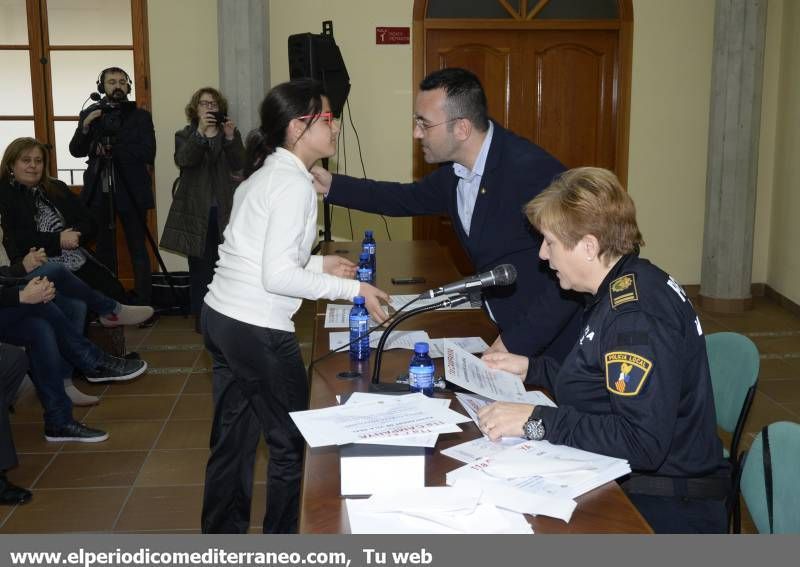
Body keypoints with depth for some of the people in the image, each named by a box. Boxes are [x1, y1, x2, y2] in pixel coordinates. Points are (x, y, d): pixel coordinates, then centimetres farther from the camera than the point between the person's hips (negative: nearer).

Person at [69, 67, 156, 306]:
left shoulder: (141, 116, 4)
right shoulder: (89, 114, 10)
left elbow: (148, 153, -7)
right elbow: (76, 151, 4)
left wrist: (112, 151, -11)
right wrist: (85, 126, -12)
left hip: (131, 190, -2)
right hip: (98, 190, 2)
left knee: (138, 249, -3)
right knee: (104, 250, 6)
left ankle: (144, 305, 0)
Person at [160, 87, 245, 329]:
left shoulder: (231, 133, 11)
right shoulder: (184, 135, 9)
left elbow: (238, 165, -5)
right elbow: (183, 160, -14)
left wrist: (230, 138, -21)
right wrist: (200, 132, -27)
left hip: (225, 210, 0)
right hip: (196, 211, 0)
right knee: (200, 265, -1)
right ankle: (201, 315, 7)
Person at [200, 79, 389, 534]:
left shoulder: (265, 173, 13)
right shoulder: (294, 184, -15)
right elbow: (277, 276, -21)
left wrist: (318, 263, 13)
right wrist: (352, 289, -16)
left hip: (221, 317, 9)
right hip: (259, 330, -9)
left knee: (233, 438, 19)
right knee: (291, 443, 7)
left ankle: (223, 537, 33)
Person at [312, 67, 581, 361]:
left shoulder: (530, 168, -25)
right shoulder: (456, 169, -1)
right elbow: (411, 198, 20)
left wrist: (517, 341, -27)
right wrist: (333, 186, 14)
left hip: (546, 340, -7)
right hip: (505, 330, 7)